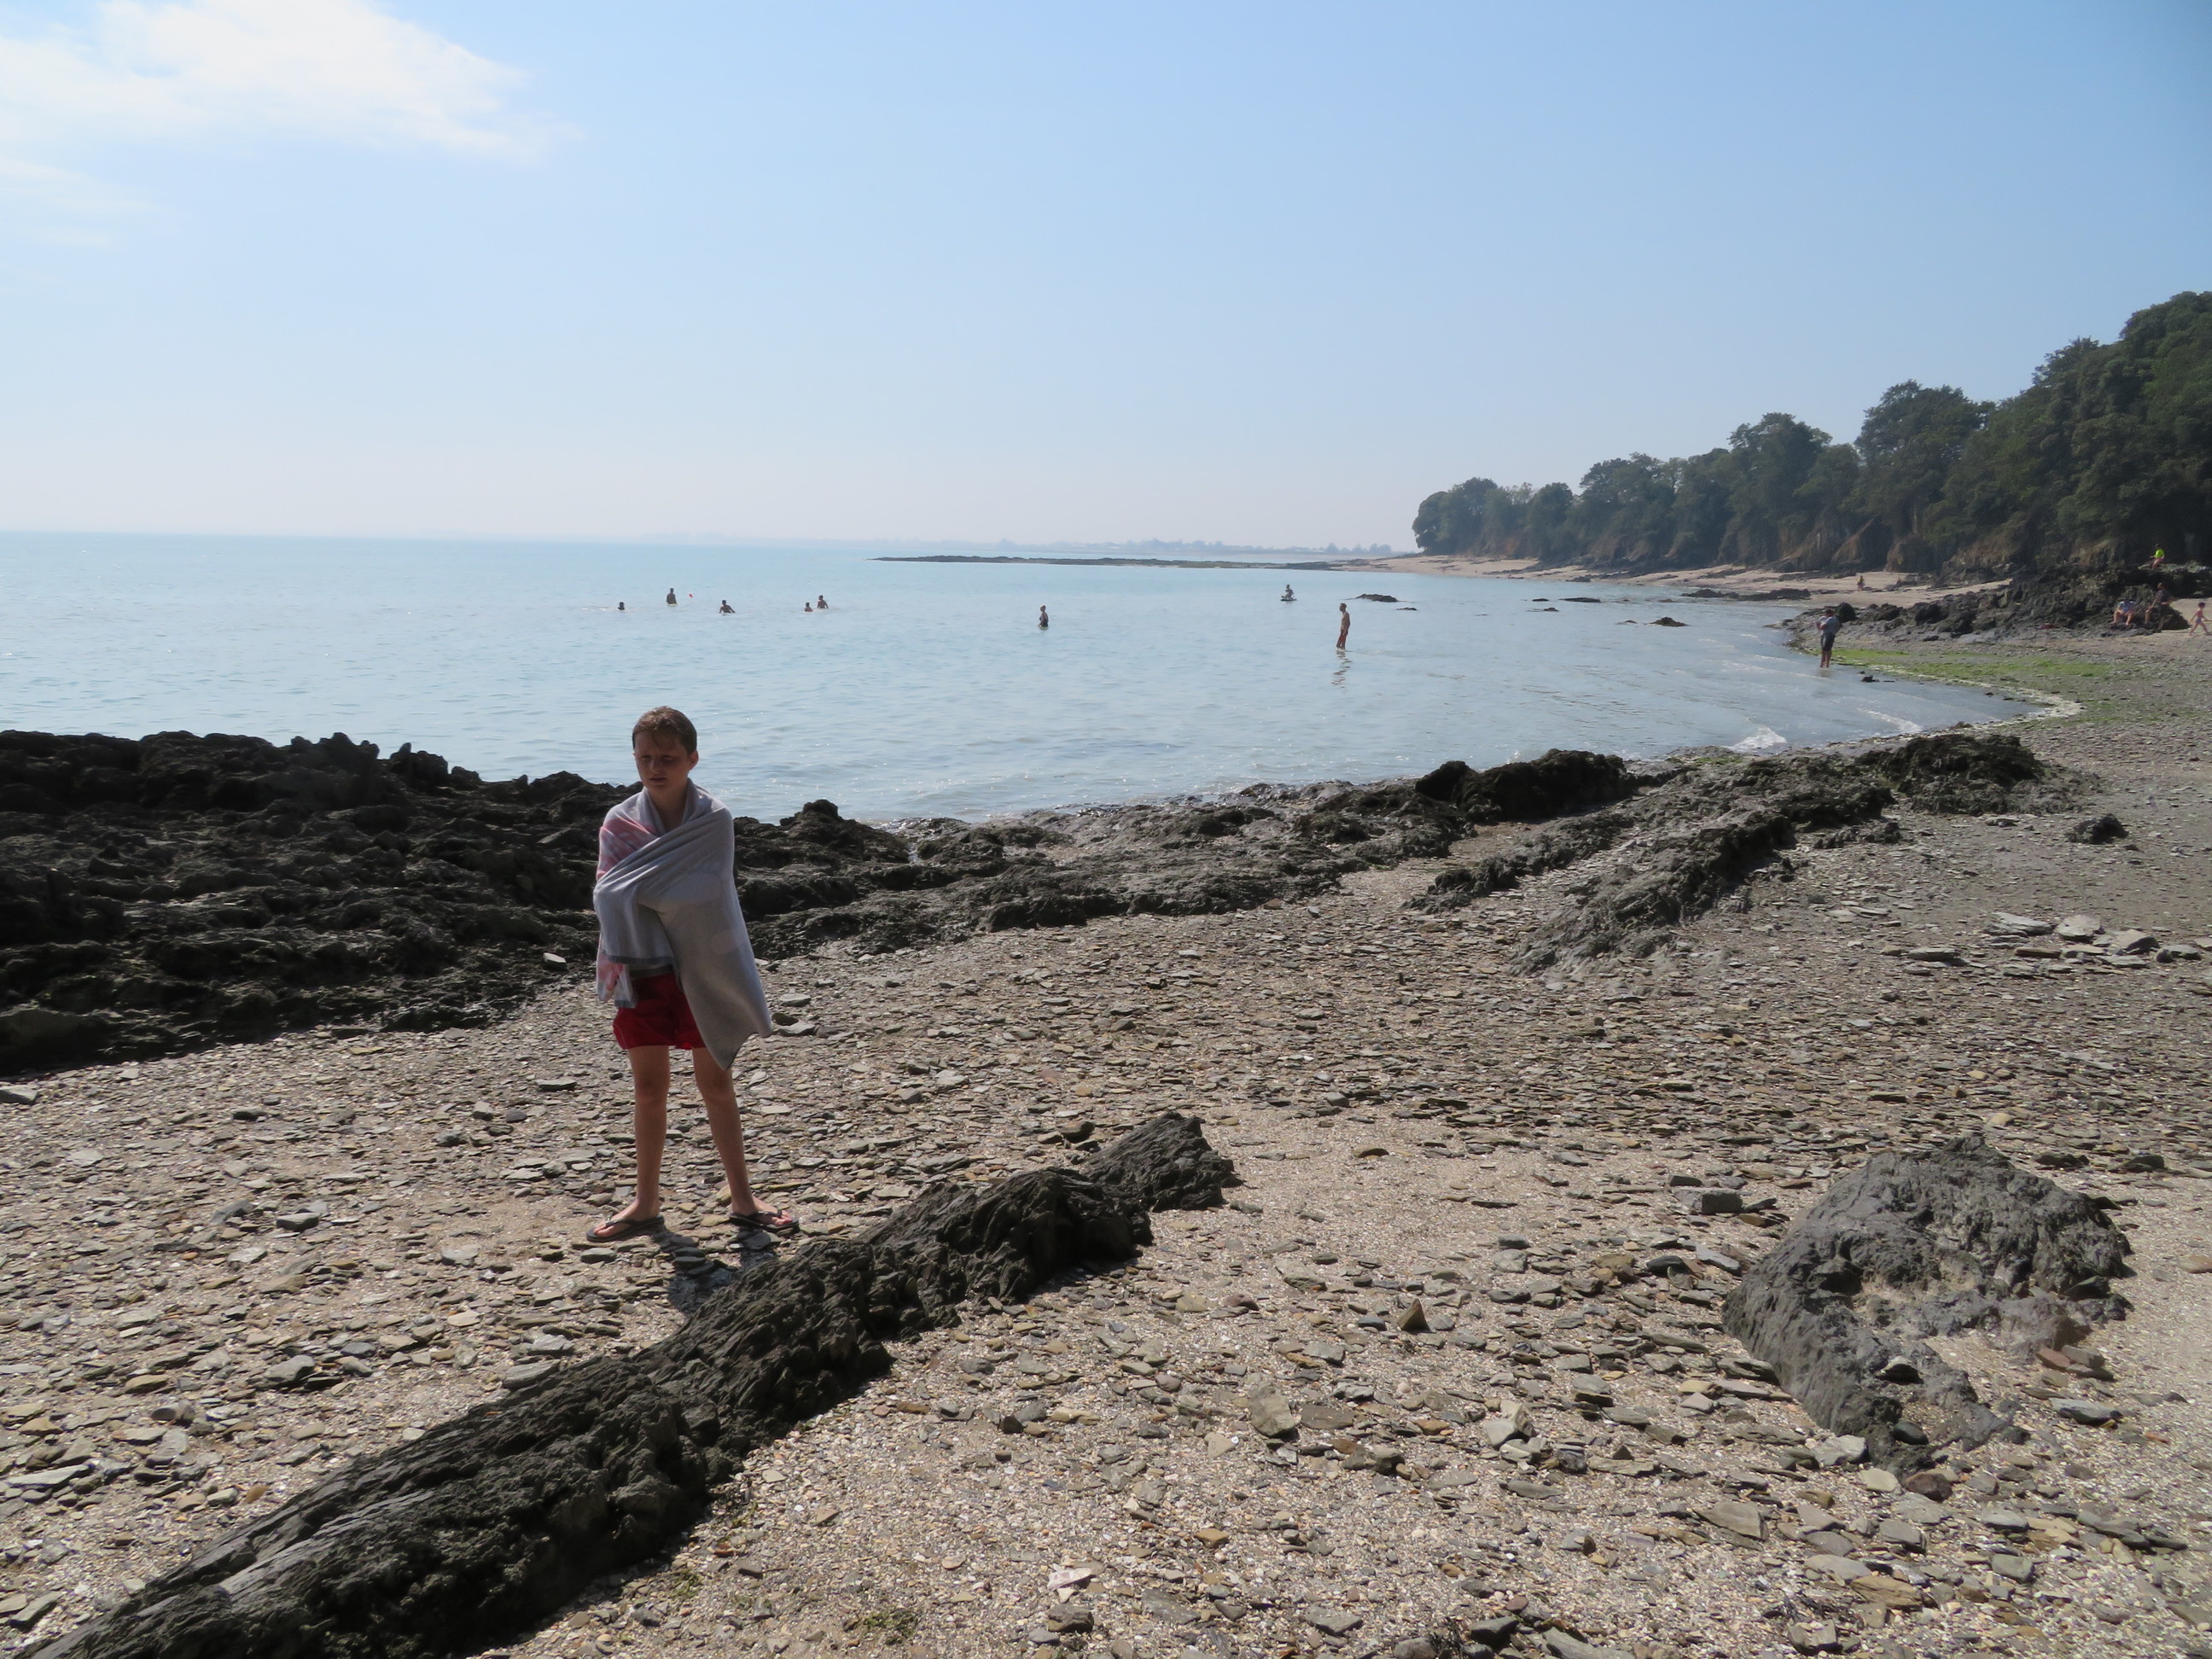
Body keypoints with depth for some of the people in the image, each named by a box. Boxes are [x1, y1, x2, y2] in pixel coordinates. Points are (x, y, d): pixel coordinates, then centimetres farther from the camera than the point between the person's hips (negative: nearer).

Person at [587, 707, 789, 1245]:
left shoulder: (713, 819, -8)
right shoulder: (620, 821, -1)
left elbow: (702, 892, -19)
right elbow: (609, 895, -8)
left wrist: (637, 887, -18)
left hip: (702, 968, -2)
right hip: (644, 968, 2)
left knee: (715, 1082, 8)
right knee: (649, 1087, 10)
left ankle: (742, 1200, 18)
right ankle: (646, 1203, 23)